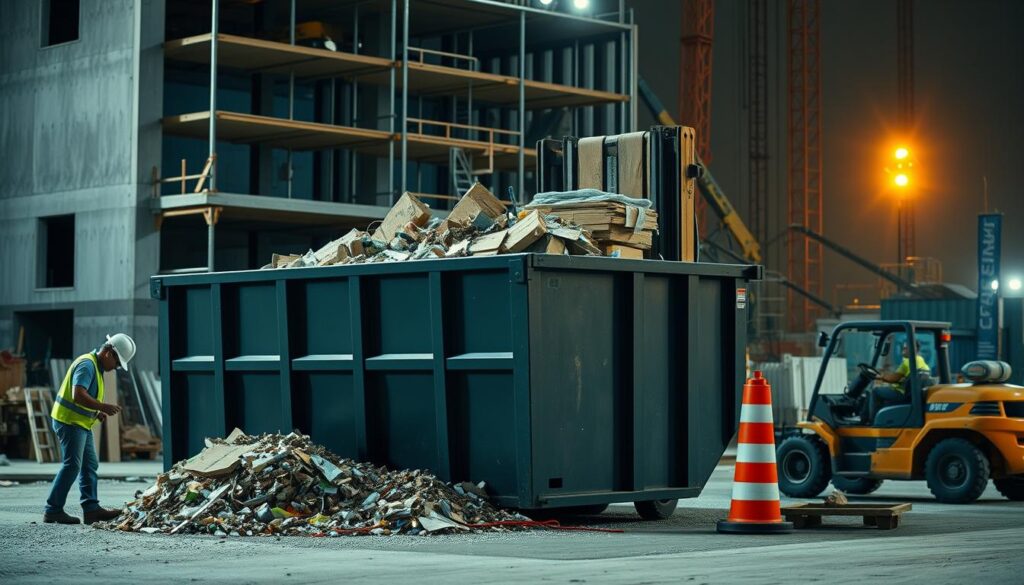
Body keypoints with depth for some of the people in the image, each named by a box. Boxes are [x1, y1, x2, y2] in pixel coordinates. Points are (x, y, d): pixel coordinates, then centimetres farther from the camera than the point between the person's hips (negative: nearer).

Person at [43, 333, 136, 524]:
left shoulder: (96, 367, 16)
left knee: (90, 465, 8)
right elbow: (78, 395, -28)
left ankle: (91, 508, 7)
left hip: (81, 424, 11)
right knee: (71, 465, -10)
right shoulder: (87, 364, -16)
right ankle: (53, 510, -7)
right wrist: (103, 407, -26)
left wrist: (96, 412, 11)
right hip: (70, 421, -11)